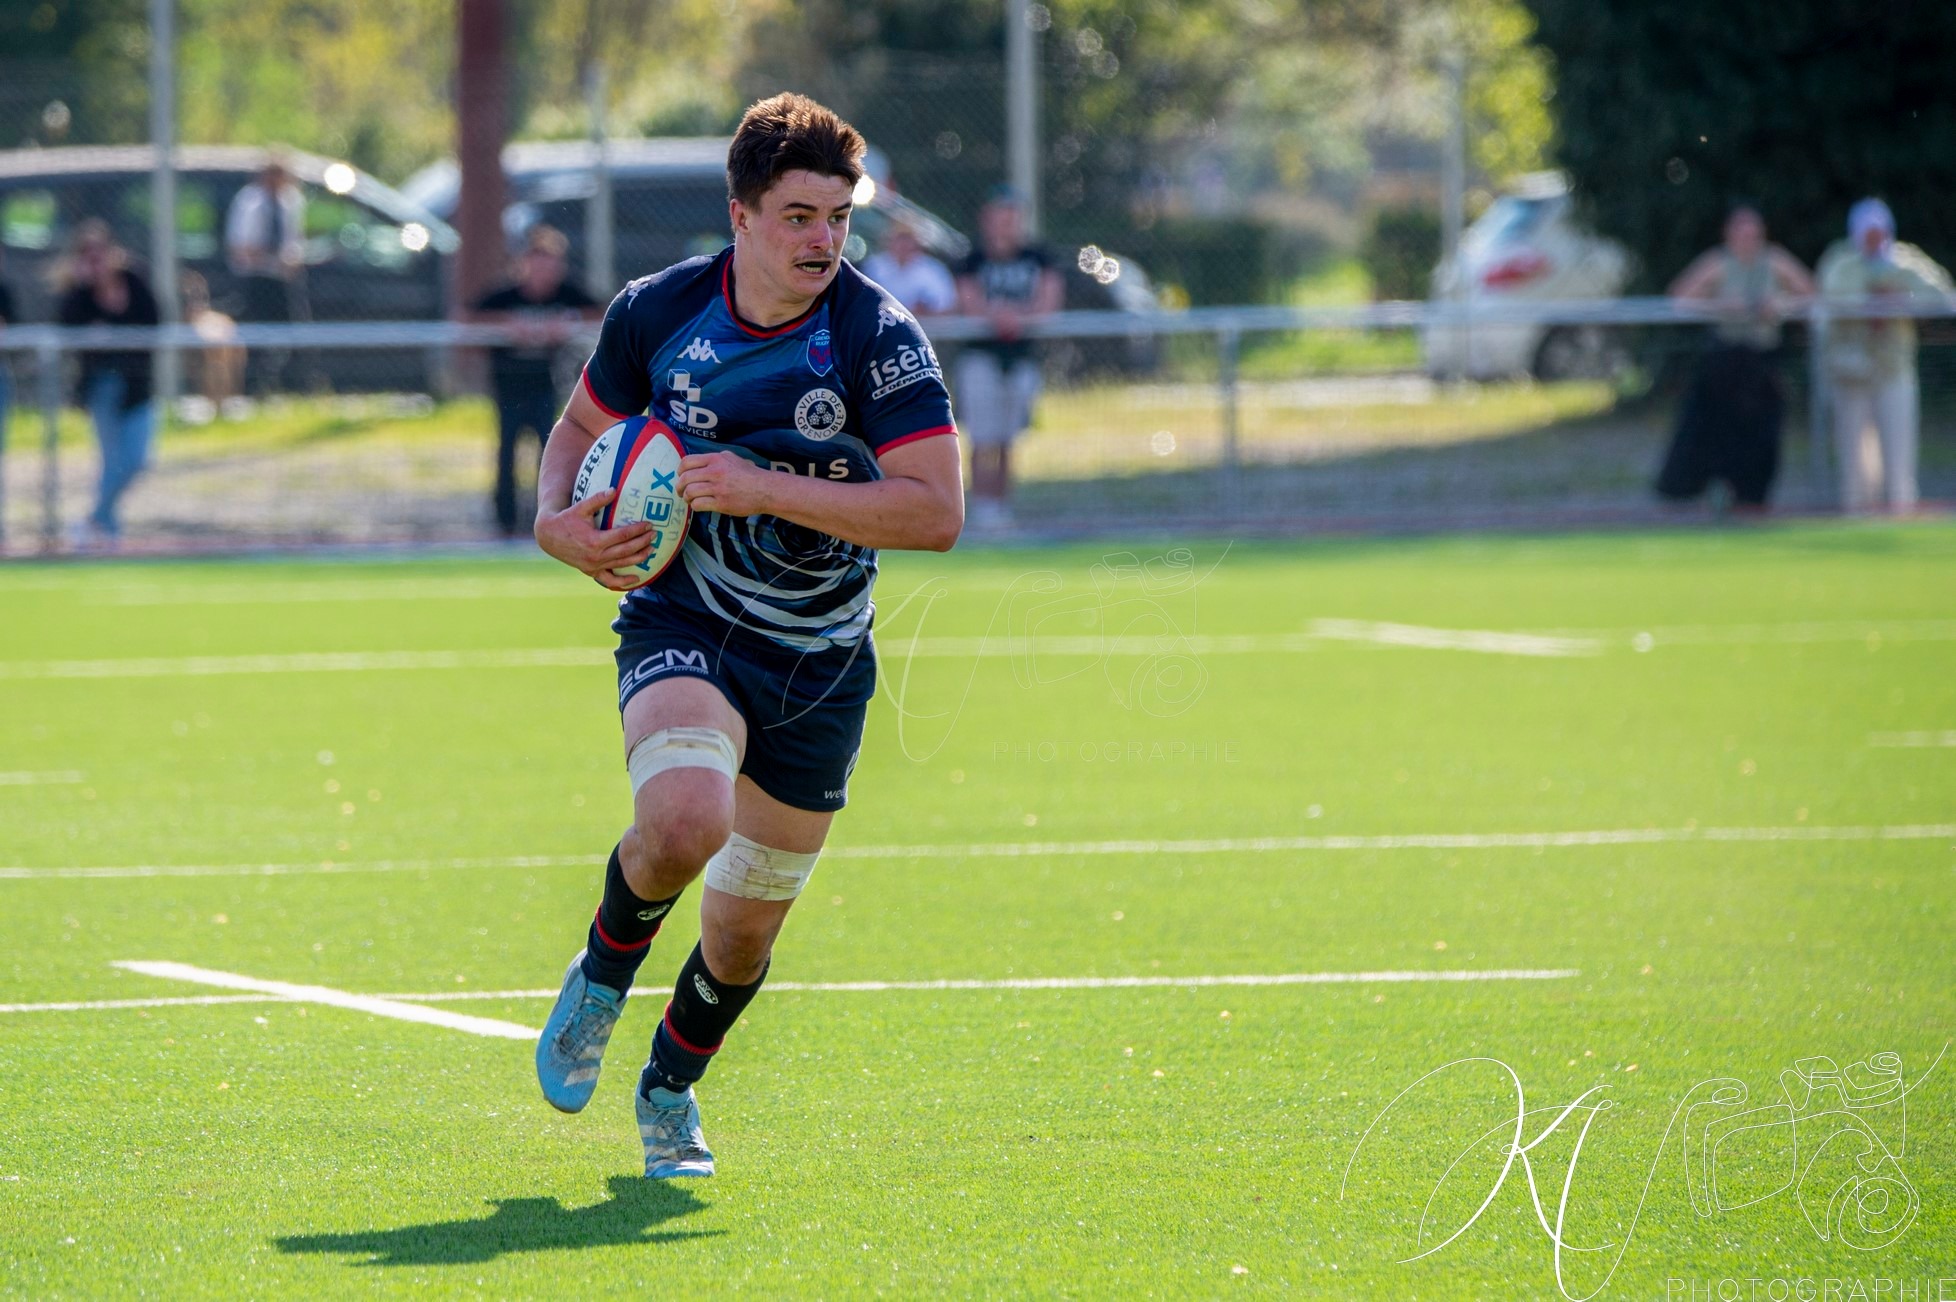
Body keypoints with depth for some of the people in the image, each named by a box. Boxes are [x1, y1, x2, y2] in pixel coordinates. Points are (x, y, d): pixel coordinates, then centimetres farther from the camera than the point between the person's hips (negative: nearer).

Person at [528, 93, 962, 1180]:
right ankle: (602, 977, 0)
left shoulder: (877, 336, -14)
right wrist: (558, 521, -6)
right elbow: (585, 424, 14)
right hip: (684, 626, -1)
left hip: (821, 665, 1)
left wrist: (766, 490, -27)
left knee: (745, 929, 8)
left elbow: (936, 512, -21)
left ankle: (671, 1089, 39)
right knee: (686, 820, -32)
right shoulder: (658, 312, -6)